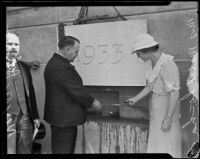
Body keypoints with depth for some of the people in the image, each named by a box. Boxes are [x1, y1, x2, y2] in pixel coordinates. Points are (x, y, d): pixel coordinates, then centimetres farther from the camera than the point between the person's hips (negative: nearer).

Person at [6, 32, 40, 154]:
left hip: (25, 117, 4)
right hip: (8, 117, -4)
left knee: (26, 151, 11)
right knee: (8, 151, 2)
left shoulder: (25, 67, 12)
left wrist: (35, 116, 13)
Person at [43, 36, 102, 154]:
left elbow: (73, 88, 14)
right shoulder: (60, 67, -23)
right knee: (63, 150, 1)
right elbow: (75, 91, -21)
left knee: (68, 149, 19)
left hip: (63, 117, 11)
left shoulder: (57, 63, 11)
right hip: (63, 117, -11)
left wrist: (89, 101, 12)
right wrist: (92, 102, -6)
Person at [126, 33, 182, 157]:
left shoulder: (167, 64, -25)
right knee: (158, 145, 20)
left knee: (167, 149, 5)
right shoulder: (155, 63, 4)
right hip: (157, 112, 9)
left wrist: (168, 119, -22)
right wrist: (135, 99, 17)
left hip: (167, 113, -9)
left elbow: (174, 93, -24)